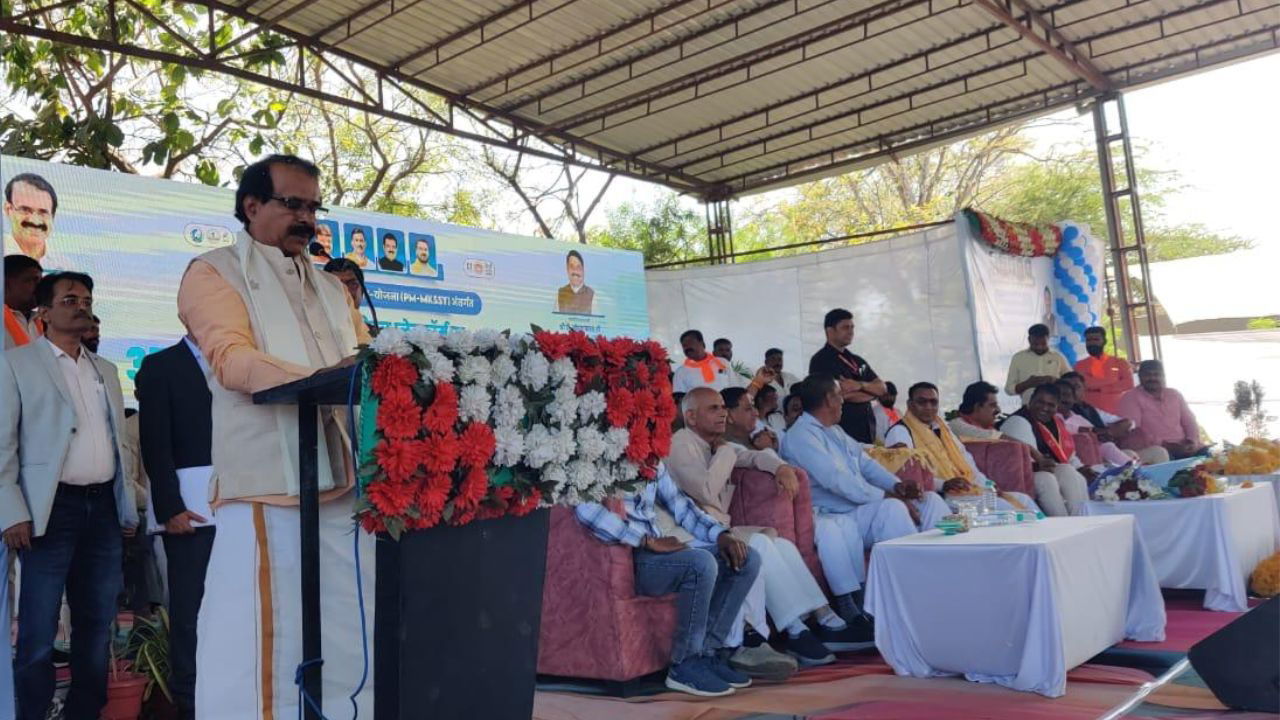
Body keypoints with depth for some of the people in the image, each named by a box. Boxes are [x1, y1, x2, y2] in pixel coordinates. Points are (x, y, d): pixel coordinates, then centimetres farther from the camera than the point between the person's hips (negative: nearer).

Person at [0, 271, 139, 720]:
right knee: (39, 633, -1)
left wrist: (128, 507, 14)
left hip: (104, 506, 5)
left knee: (97, 624, 10)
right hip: (52, 507, -5)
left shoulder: (106, 371, 18)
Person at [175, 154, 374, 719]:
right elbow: (233, 360, -12)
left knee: (351, 636, 7)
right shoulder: (214, 273, 5)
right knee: (264, 637, -4)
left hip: (346, 481, 6)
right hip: (269, 486, -6)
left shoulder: (330, 288, 24)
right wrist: (324, 378, -27)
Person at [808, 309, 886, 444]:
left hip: (867, 430, 7)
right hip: (843, 432, -7)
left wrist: (860, 385, -11)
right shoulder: (821, 360, -6)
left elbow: (882, 388, 10)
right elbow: (841, 394, -16)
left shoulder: (857, 361, 18)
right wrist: (871, 391, 1)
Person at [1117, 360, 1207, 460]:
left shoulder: (1174, 394, 17)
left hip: (1184, 447, 6)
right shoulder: (1130, 398, -3)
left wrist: (1192, 441, -5)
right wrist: (1163, 444, -17)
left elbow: (1189, 421, 16)